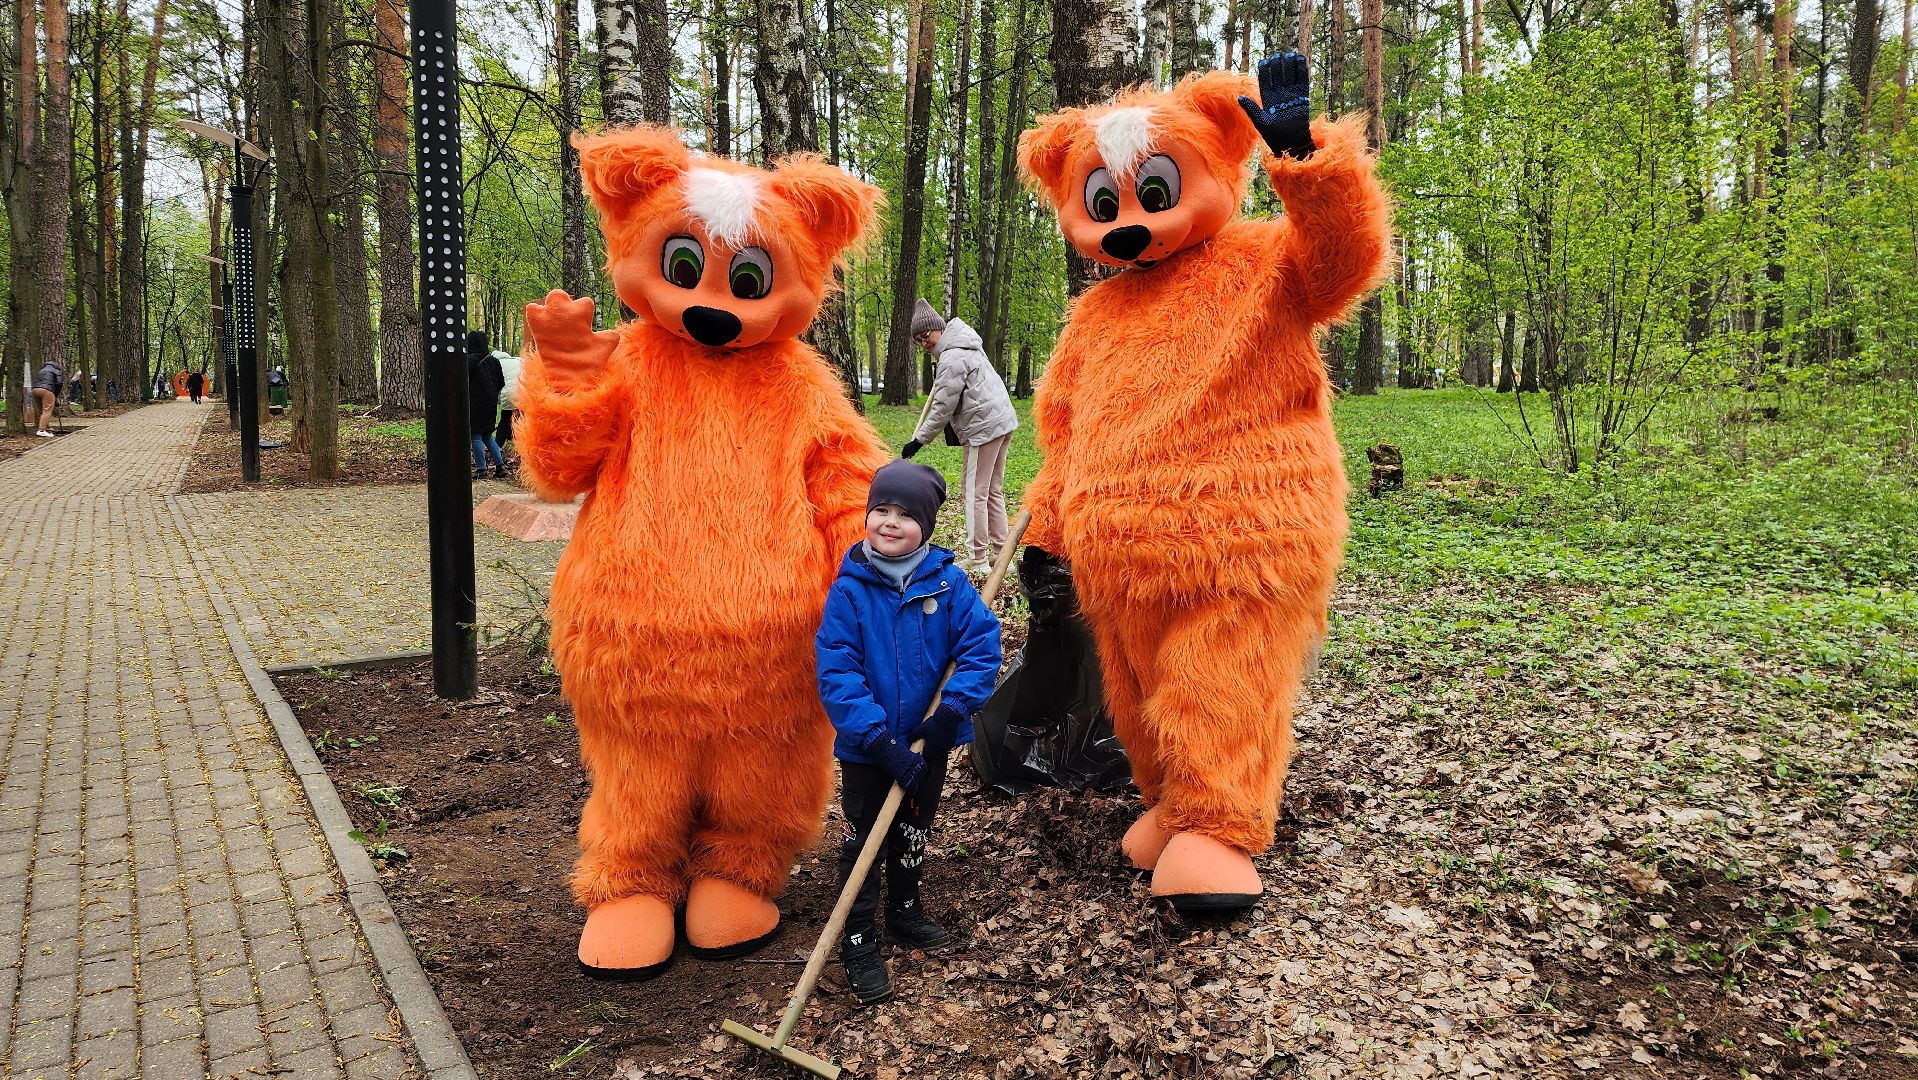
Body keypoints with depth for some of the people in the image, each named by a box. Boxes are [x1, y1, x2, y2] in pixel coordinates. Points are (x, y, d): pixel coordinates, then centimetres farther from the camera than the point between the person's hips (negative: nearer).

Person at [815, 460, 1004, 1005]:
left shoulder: (948, 581, -11)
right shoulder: (849, 588, -16)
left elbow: (982, 646, -13)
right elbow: (836, 674, -19)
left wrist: (952, 710, -24)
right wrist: (882, 741, -25)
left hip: (928, 741, 3)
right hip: (866, 748, -3)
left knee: (914, 833, 23)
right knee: (862, 843, 8)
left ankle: (905, 912, 45)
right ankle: (858, 944, 24)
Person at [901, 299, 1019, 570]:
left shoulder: (951, 359, -16)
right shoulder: (965, 343, 14)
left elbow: (943, 407, -16)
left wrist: (918, 440, -10)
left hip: (984, 426, -10)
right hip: (1003, 419, 10)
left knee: (976, 493, -4)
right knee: (993, 490, 15)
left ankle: (977, 559, 0)